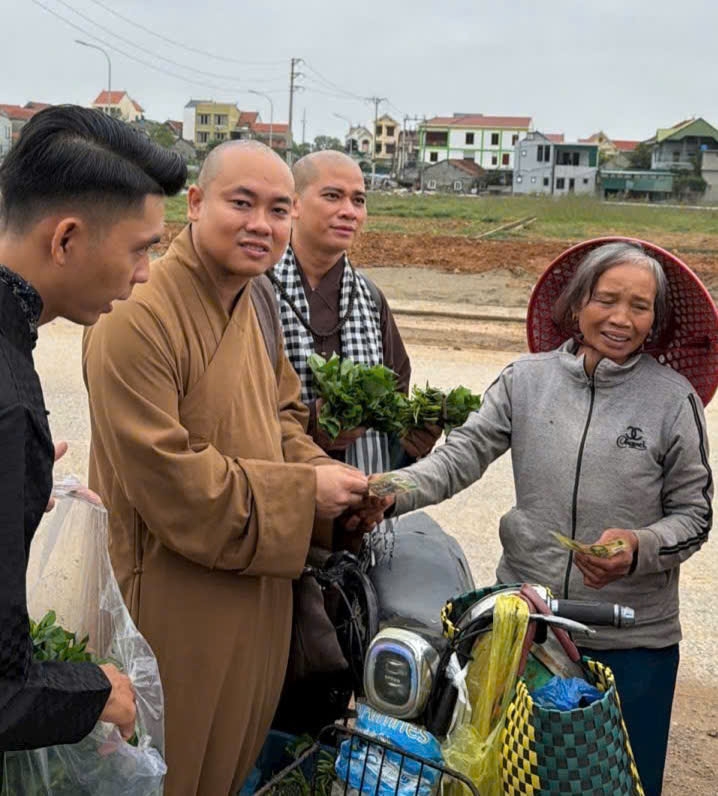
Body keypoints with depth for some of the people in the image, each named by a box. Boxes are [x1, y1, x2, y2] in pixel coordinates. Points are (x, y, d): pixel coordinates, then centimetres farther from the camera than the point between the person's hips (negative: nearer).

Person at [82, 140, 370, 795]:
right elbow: (168, 481, -26)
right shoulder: (137, 319, -25)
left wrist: (324, 473, -6)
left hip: (256, 587, 8)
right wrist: (303, 493, -19)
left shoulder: (257, 298, 5)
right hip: (174, 606, -8)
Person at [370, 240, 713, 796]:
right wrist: (395, 491, -25)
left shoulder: (674, 400, -9)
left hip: (632, 639, -2)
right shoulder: (526, 380, -3)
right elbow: (464, 454, -8)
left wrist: (640, 547, -22)